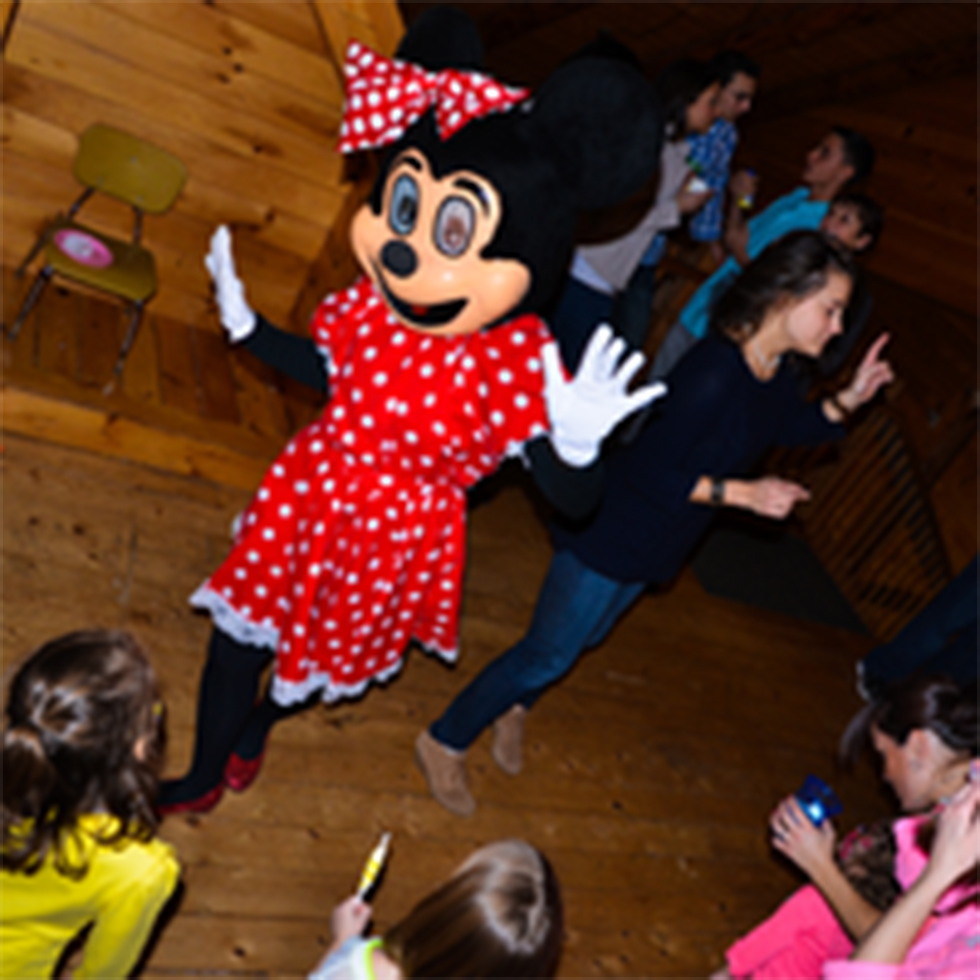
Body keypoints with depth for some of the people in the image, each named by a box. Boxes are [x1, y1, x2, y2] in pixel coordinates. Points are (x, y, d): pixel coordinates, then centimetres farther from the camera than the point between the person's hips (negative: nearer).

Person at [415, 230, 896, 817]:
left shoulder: (773, 375, -6)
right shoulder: (713, 371, -33)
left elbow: (796, 427, 16)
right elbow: (652, 473, -30)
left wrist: (849, 399, -2)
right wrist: (742, 493, -31)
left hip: (657, 548, 9)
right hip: (614, 537, -9)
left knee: (586, 635, 27)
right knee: (550, 653, 4)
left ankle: (514, 708, 54)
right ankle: (445, 744, 24)